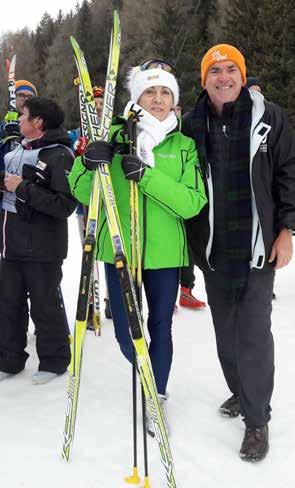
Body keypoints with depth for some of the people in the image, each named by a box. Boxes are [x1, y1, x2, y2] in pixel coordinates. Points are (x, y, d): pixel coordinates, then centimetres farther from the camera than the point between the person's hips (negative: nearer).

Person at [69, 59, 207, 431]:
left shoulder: (184, 146, 2)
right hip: (119, 250, 0)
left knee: (160, 327, 9)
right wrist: (89, 164, -24)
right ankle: (154, 379, 39)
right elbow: (82, 193, -3)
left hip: (164, 253, 0)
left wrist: (148, 176, -24)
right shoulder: (114, 137, 1)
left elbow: (193, 203, -11)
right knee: (125, 335, 6)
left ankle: (157, 398, 31)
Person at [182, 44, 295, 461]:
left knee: (253, 332, -4)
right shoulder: (193, 124, 6)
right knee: (225, 329, 14)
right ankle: (241, 393, 34)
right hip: (213, 248, 3)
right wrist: (189, 239, 6)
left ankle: (257, 419, 8)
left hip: (258, 245, -3)